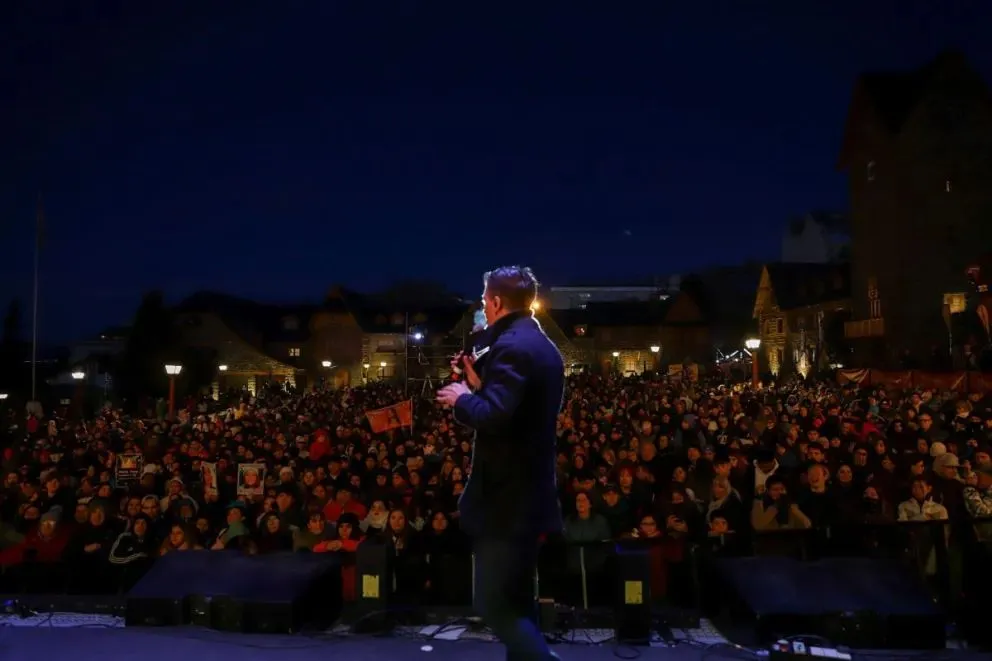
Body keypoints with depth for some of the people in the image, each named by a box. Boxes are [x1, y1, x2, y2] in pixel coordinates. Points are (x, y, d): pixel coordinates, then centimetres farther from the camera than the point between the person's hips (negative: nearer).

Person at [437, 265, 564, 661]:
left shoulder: (511, 345, -18)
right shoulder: (545, 347, 12)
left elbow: (493, 417, -30)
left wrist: (461, 398, -11)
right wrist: (480, 385, 13)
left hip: (507, 496, -10)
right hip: (530, 491, 10)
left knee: (493, 606, -1)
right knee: (517, 602, 20)